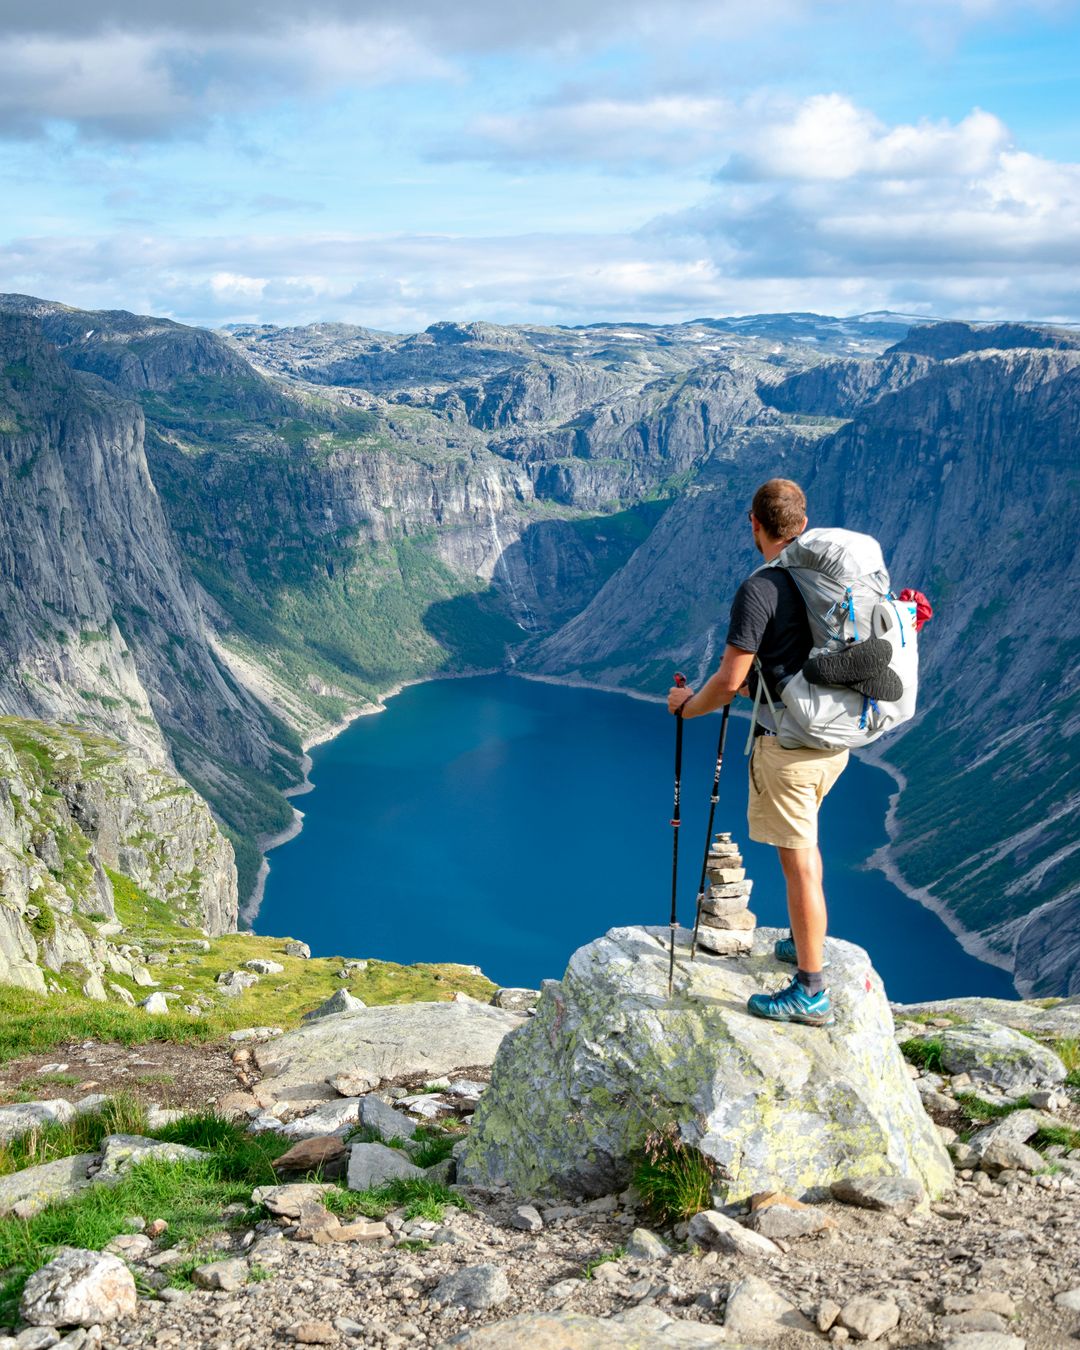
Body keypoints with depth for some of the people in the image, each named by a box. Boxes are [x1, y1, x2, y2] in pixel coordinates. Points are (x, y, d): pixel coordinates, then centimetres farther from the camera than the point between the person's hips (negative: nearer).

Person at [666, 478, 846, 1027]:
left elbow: (729, 682, -17)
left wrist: (687, 704, 3)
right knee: (803, 841, 27)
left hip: (787, 744, -8)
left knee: (799, 862, -2)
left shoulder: (759, 589, -17)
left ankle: (811, 993, 5)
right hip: (835, 738, 8)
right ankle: (804, 942, 39)